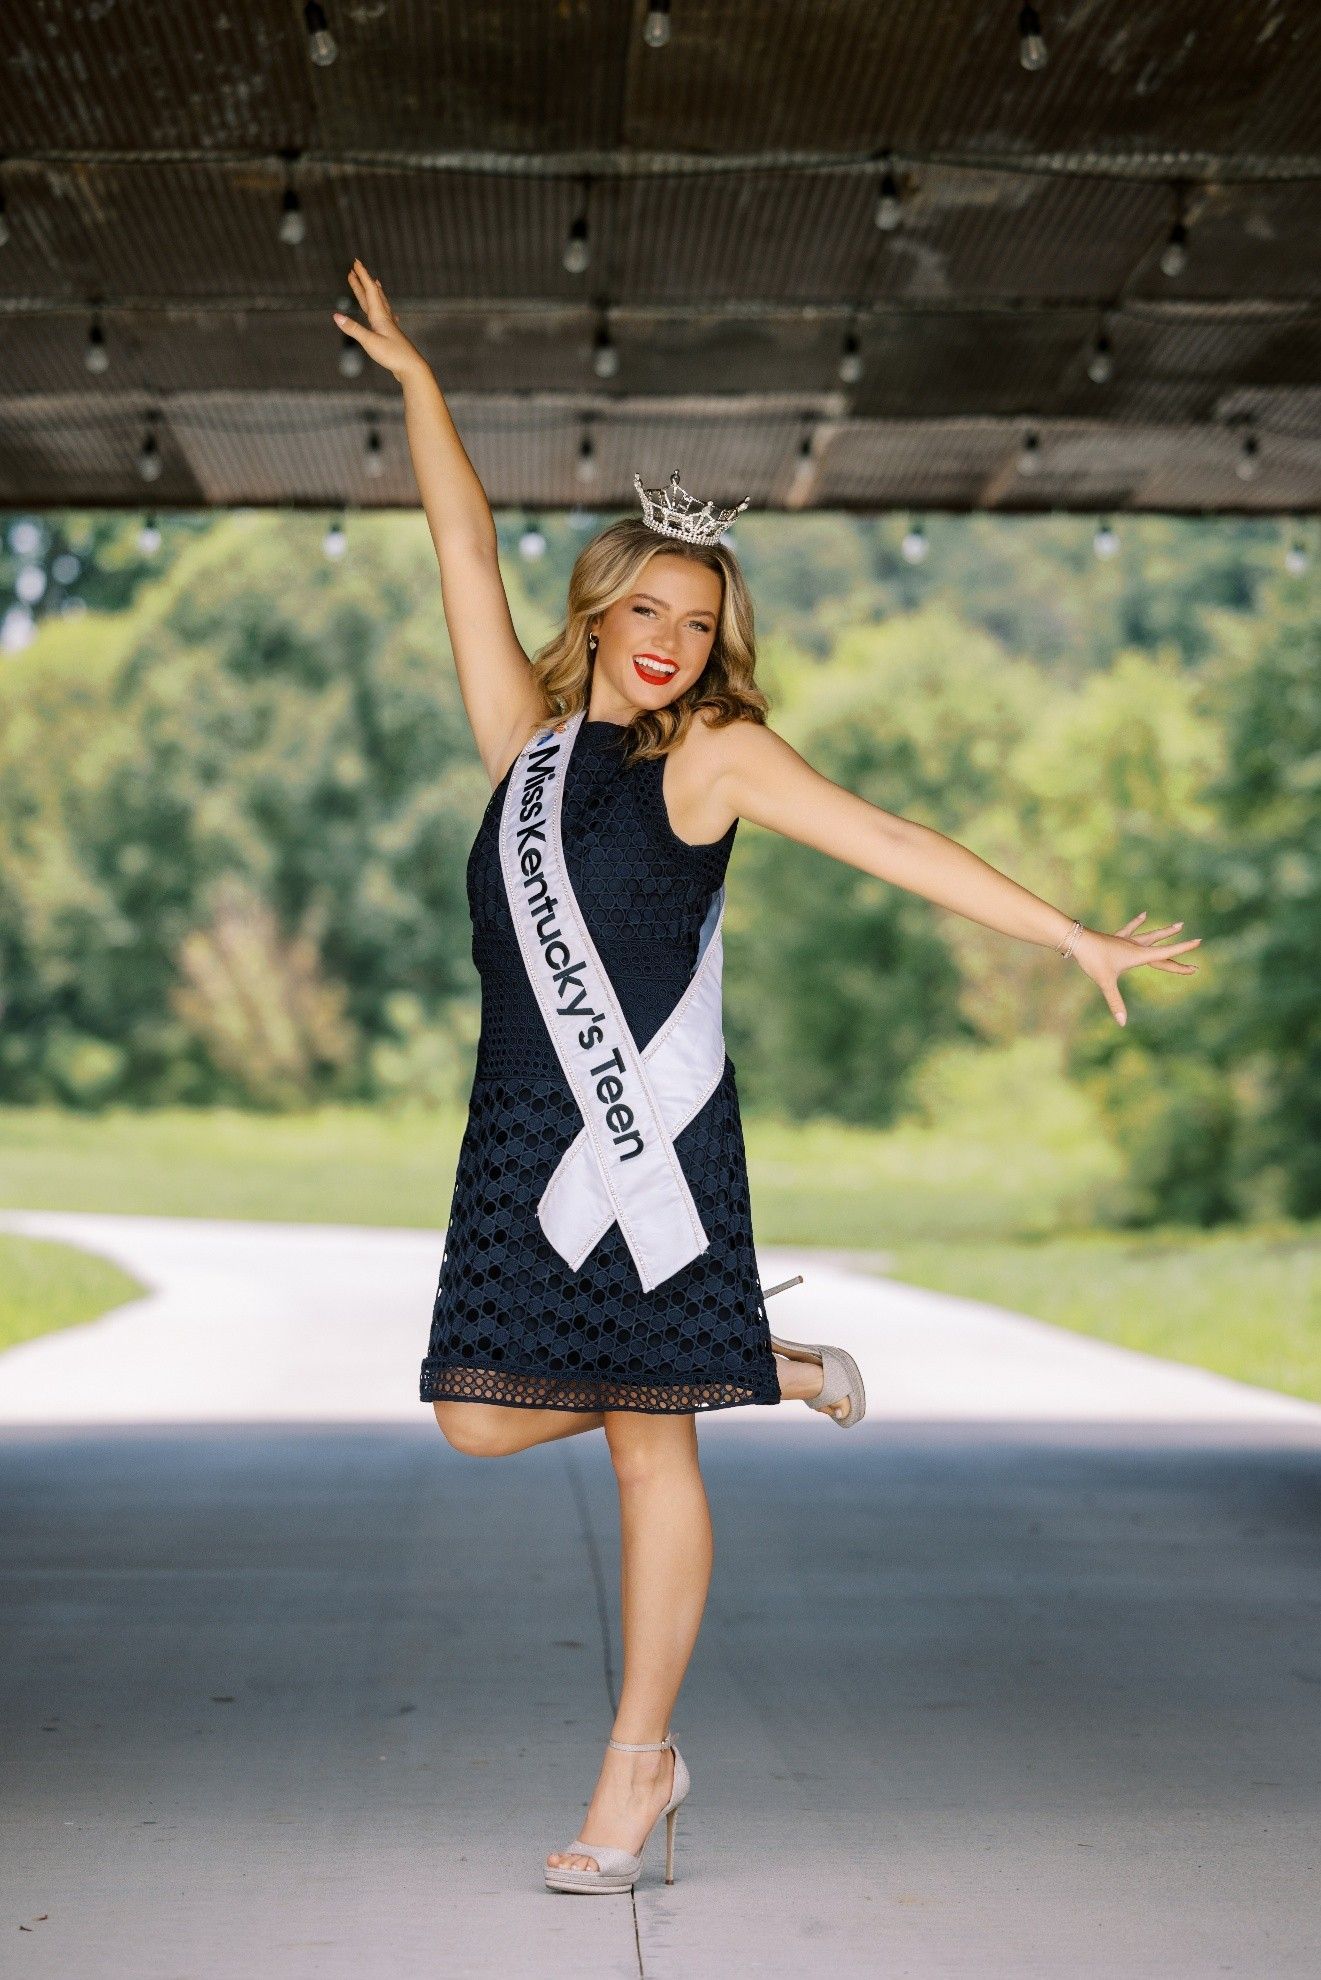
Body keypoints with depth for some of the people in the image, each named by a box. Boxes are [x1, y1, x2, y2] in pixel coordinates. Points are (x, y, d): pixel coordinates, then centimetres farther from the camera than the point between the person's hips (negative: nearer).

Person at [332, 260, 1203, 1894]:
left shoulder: (716, 754, 2)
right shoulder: (527, 730, 13)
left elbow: (896, 845, -1)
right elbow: (467, 546, 16)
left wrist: (1073, 937, -6)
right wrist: (413, 380, 17)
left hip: (653, 1130, -5)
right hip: (521, 1129, 5)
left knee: (648, 1448, -2)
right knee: (484, 1421, 1)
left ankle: (637, 1771, 7)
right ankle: (767, 1370, 22)